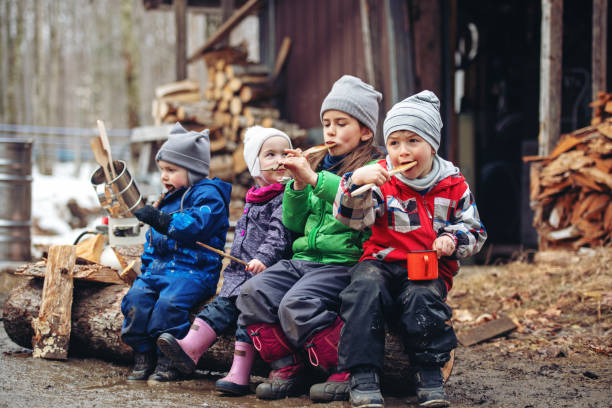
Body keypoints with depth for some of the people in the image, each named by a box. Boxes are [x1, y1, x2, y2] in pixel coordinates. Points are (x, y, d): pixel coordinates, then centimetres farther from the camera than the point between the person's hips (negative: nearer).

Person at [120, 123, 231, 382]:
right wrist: (147, 266, 19)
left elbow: (196, 224, -22)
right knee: (136, 297, -16)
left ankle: (169, 361, -19)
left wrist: (160, 220, -27)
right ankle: (143, 356, -9)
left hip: (194, 270, -8)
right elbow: (153, 241, 32)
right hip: (159, 266, 8)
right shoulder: (168, 200, 24)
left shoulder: (207, 194, -3)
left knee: (170, 301, -31)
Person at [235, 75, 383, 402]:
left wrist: (314, 178, -26)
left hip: (343, 262, -7)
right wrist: (298, 185, 1)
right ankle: (286, 368, -5)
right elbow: (293, 223, 18)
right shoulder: (317, 165, 21)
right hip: (303, 259, 7)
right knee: (253, 294, -15)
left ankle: (349, 373, -14)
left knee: (296, 304, -30)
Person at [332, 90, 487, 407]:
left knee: (421, 296, -33)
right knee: (365, 288, -32)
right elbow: (352, 217, -10)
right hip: (383, 261, 0)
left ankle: (429, 375, -17)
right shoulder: (382, 179, 4)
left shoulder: (453, 185, 7)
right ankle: (363, 377, -30)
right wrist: (356, 181, -28)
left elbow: (474, 231, 15)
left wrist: (453, 239, -7)